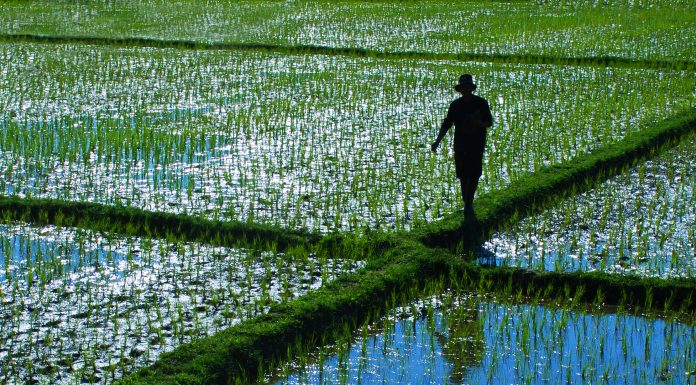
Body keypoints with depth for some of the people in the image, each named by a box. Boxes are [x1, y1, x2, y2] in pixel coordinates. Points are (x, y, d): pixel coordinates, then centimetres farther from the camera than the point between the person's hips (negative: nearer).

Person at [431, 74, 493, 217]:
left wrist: (480, 123, -19)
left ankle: (468, 204, -10)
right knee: (463, 174, 3)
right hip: (460, 145, 2)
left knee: (474, 174, -13)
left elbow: (489, 122, 4)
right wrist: (437, 141, 0)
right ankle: (468, 204, 16)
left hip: (477, 145, -2)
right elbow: (446, 124, 9)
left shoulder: (481, 103, 0)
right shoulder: (455, 105, 6)